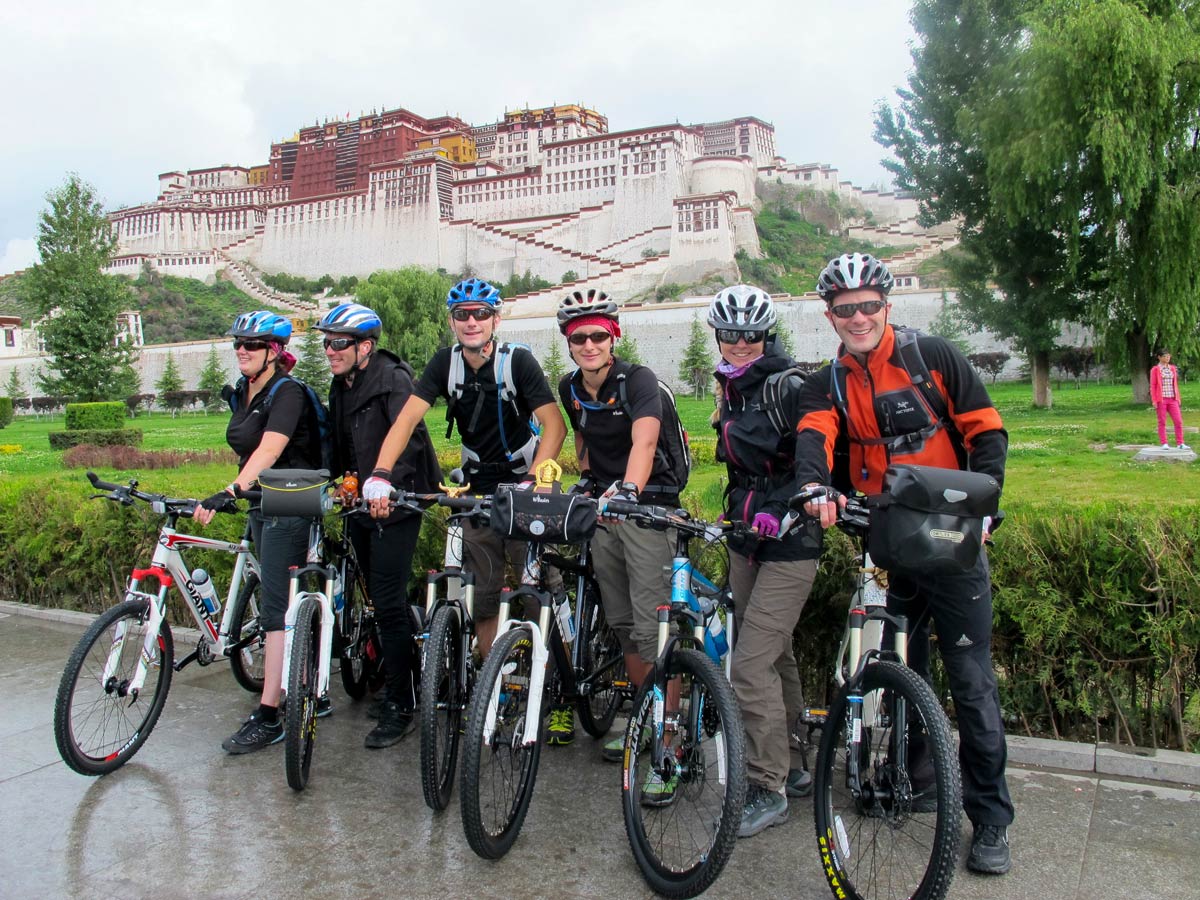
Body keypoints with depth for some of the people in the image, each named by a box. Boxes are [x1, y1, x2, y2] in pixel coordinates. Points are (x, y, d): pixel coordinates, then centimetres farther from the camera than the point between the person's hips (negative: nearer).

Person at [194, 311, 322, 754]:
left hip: (289, 508, -9)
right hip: (261, 506, 9)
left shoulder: (287, 393, -15)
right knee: (286, 602, 14)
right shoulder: (243, 393, 11)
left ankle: (268, 717, -4)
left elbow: (269, 451, -29)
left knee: (277, 608, -8)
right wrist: (236, 494, 18)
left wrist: (229, 492, -40)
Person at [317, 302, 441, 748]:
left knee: (389, 603, -8)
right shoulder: (341, 386, 11)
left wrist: (387, 482, -41)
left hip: (395, 506, -8)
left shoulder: (393, 380, -15)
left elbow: (410, 437, -28)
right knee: (381, 599, 15)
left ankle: (400, 707, 3)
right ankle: (407, 679, 32)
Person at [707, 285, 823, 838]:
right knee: (774, 656, 15)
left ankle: (767, 789, 2)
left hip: (789, 544, -8)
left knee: (751, 665, -11)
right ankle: (793, 767, 29)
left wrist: (781, 509, -28)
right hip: (744, 540, 8)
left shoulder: (791, 388, -13)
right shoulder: (731, 393, 12)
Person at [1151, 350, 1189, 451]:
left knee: (1178, 421, -1)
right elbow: (1152, 386, -3)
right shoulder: (1155, 370, -1)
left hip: (1172, 399, 4)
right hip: (1161, 399, -4)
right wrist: (1154, 400, -9)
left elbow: (1175, 384, 16)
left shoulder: (1172, 369, 12)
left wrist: (1178, 398, 12)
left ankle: (1180, 443, 4)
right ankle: (1164, 444, 6)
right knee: (1162, 422, 1)